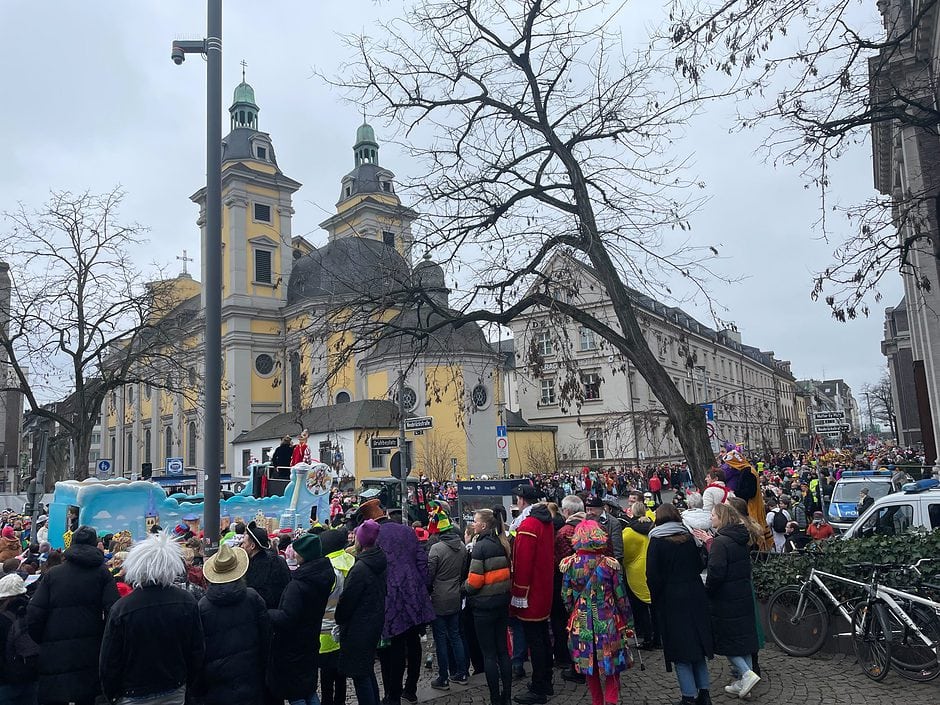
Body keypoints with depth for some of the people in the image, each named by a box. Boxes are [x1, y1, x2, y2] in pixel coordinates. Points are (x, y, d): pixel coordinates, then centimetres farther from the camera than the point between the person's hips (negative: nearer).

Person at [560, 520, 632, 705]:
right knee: (611, 662, 15)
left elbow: (566, 596, 0)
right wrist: (626, 618, 9)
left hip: (581, 622, 1)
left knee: (589, 663, 16)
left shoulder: (570, 564, -8)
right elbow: (620, 596, -5)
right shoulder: (609, 564, -12)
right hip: (607, 621, -1)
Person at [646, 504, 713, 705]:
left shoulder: (656, 541, -9)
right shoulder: (688, 538, 4)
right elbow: (699, 566, 9)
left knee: (680, 650, 4)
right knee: (697, 643, 16)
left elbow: (652, 576, -12)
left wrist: (656, 598, -1)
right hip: (695, 596, 4)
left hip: (671, 600, -4)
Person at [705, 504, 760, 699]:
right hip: (744, 597, 8)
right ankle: (741, 682, 20)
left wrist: (707, 590, -8)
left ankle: (747, 674, -3)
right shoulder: (742, 540, 7)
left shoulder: (720, 542, -19)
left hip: (725, 601, -8)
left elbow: (715, 572, -23)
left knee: (725, 639, 5)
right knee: (743, 638, 13)